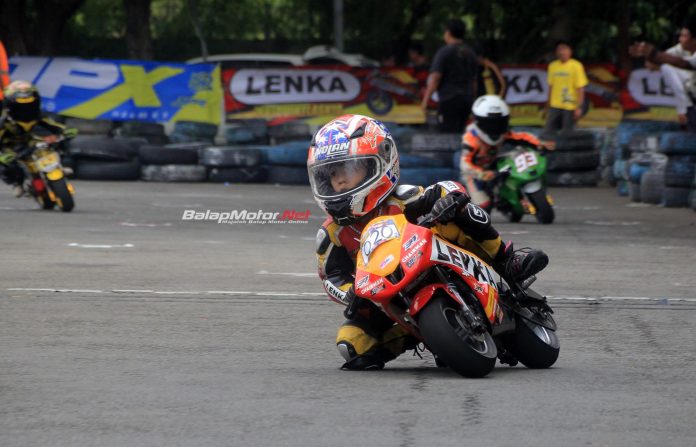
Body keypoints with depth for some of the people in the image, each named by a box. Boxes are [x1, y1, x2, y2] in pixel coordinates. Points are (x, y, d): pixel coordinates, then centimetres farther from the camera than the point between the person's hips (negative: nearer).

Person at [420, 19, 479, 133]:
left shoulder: (444, 52, -9)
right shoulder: (470, 53, 13)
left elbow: (435, 78, -14)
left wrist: (425, 100, -11)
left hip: (449, 99, -7)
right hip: (467, 100, 7)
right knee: (458, 131, 14)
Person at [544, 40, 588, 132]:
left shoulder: (576, 66, -8)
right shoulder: (552, 66, 7)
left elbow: (580, 89, -8)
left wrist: (579, 107, -12)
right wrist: (548, 106, 14)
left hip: (570, 107, -5)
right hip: (554, 106, 5)